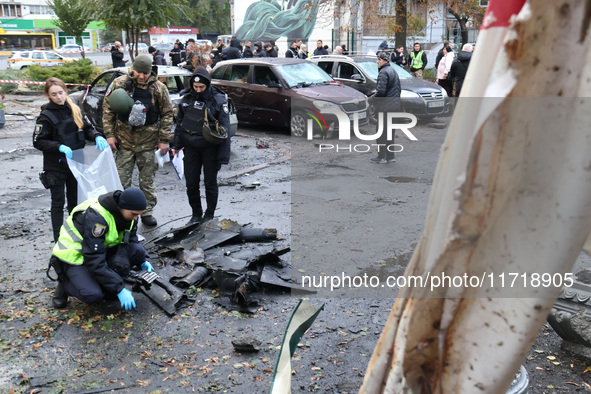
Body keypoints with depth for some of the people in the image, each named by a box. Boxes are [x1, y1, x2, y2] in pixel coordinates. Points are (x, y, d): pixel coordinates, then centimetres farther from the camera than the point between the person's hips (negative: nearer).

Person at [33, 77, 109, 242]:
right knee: (58, 202, 2)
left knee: (75, 200, 15)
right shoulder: (46, 116, -12)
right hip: (55, 166, -5)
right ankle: (59, 239, 10)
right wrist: (59, 147, -26)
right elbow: (38, 142, -12)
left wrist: (97, 137, -10)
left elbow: (86, 128, 11)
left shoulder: (73, 109, 4)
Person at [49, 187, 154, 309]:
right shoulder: (95, 217, -33)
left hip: (101, 250, 7)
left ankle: (105, 285, 0)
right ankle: (65, 283, 2)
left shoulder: (128, 213, -10)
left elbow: (131, 240, 9)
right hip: (74, 256, -7)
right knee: (93, 295, -30)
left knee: (138, 250, -18)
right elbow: (94, 261, -35)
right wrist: (119, 289, -34)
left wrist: (143, 261, -9)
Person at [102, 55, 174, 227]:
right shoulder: (119, 84, -3)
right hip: (124, 141, 1)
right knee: (121, 180, 4)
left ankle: (147, 212, 22)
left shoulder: (159, 88, -4)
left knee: (147, 180, 9)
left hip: (148, 142, 0)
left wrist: (164, 140, -2)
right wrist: (109, 134, -3)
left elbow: (167, 114, 3)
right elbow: (107, 110, 4)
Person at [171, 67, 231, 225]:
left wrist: (223, 156, -14)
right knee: (191, 183, 7)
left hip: (210, 147, -4)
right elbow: (179, 123, 16)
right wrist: (176, 145, 12)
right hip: (191, 147, 4)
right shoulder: (186, 99, 5)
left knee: (210, 183, 6)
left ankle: (209, 215, 22)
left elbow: (224, 129, -10)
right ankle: (196, 214, 25)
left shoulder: (218, 100, -9)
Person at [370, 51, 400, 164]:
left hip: (385, 107, -10)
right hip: (394, 106, 10)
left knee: (382, 131, -4)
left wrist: (373, 100, -9)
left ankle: (381, 156, -3)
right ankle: (390, 155, 19)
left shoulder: (383, 72, -13)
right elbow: (399, 89, 22)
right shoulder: (393, 71, 18)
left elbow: (381, 90, -23)